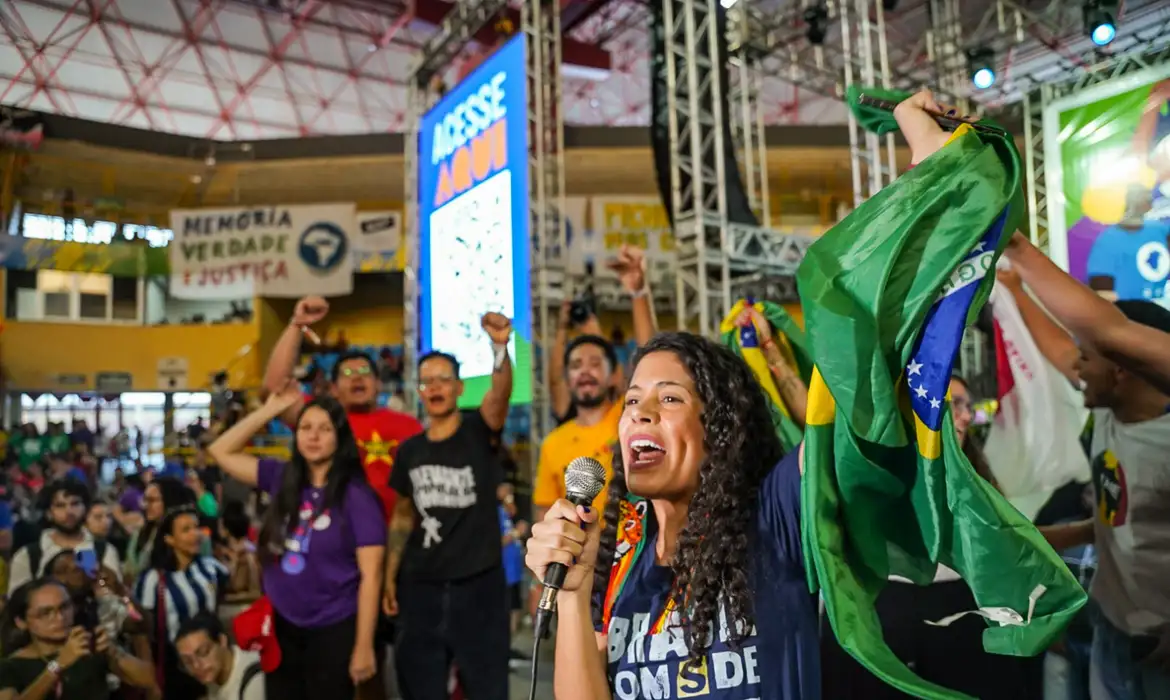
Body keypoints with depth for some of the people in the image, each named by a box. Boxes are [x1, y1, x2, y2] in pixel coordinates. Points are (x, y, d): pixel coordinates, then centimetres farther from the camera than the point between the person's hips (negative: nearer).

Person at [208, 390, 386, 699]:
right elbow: (221, 452, 7)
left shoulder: (357, 496, -14)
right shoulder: (282, 478, 1)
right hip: (282, 626, 5)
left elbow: (370, 576, -14)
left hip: (333, 630, -5)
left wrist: (363, 646, -15)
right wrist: (270, 410, -1)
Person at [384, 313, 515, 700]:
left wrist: (500, 346, -44)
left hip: (479, 584, -3)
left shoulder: (479, 430, -5)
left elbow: (501, 394, -27)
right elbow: (403, 517, 13)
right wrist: (390, 578, 9)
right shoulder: (409, 450, 6)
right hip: (421, 586, 4)